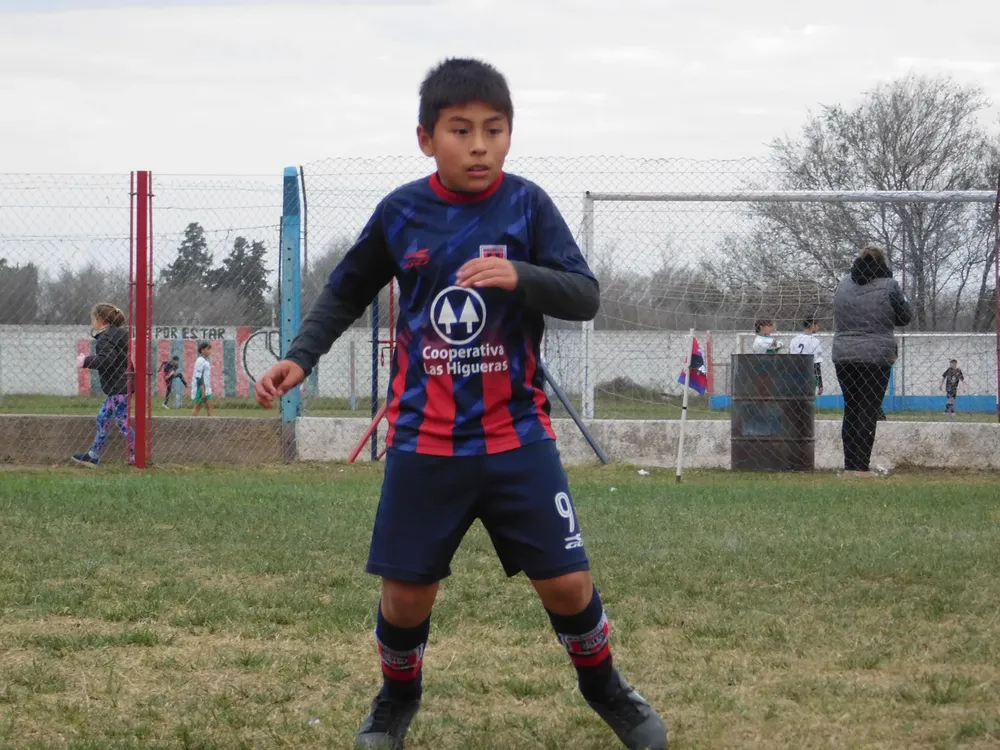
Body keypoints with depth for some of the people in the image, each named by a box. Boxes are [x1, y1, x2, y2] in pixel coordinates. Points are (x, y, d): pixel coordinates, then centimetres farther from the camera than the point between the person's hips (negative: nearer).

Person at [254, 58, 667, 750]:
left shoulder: (527, 205, -6)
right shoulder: (401, 212, -2)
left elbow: (586, 297, -12)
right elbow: (348, 293, 14)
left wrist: (519, 275, -29)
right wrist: (301, 357, 2)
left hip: (516, 434, -1)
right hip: (424, 440, 1)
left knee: (567, 580, -2)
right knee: (407, 588, 3)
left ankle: (604, 688, 25)